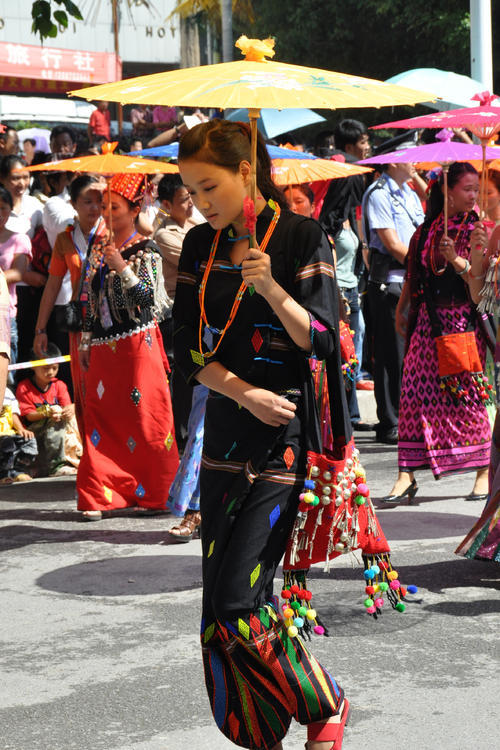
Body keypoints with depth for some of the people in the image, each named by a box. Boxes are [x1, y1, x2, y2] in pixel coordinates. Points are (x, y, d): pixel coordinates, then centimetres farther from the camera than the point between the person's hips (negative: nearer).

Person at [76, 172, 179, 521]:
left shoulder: (145, 250, -4)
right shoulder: (99, 249, 13)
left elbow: (150, 298, -13)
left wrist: (122, 267, -19)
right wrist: (86, 344, 16)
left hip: (137, 345, -6)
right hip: (104, 347, 6)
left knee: (145, 418, -3)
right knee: (101, 417, 2)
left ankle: (151, 492, 8)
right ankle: (102, 495, 6)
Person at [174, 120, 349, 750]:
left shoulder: (302, 238, -6)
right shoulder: (201, 245, 9)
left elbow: (322, 342, -11)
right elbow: (187, 350, 5)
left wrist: (271, 289, -25)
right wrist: (245, 392, -10)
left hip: (288, 436, -6)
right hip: (226, 429, 6)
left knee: (237, 599, -12)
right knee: (221, 599, 5)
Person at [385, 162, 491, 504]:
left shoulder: (477, 231, 0)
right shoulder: (426, 231, 8)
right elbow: (413, 275, 16)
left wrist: (456, 260, -23)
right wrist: (401, 309, 13)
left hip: (464, 321, -3)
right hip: (428, 321, 3)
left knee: (466, 395, -2)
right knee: (415, 392, -2)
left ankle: (484, 469, 10)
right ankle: (407, 475, 0)